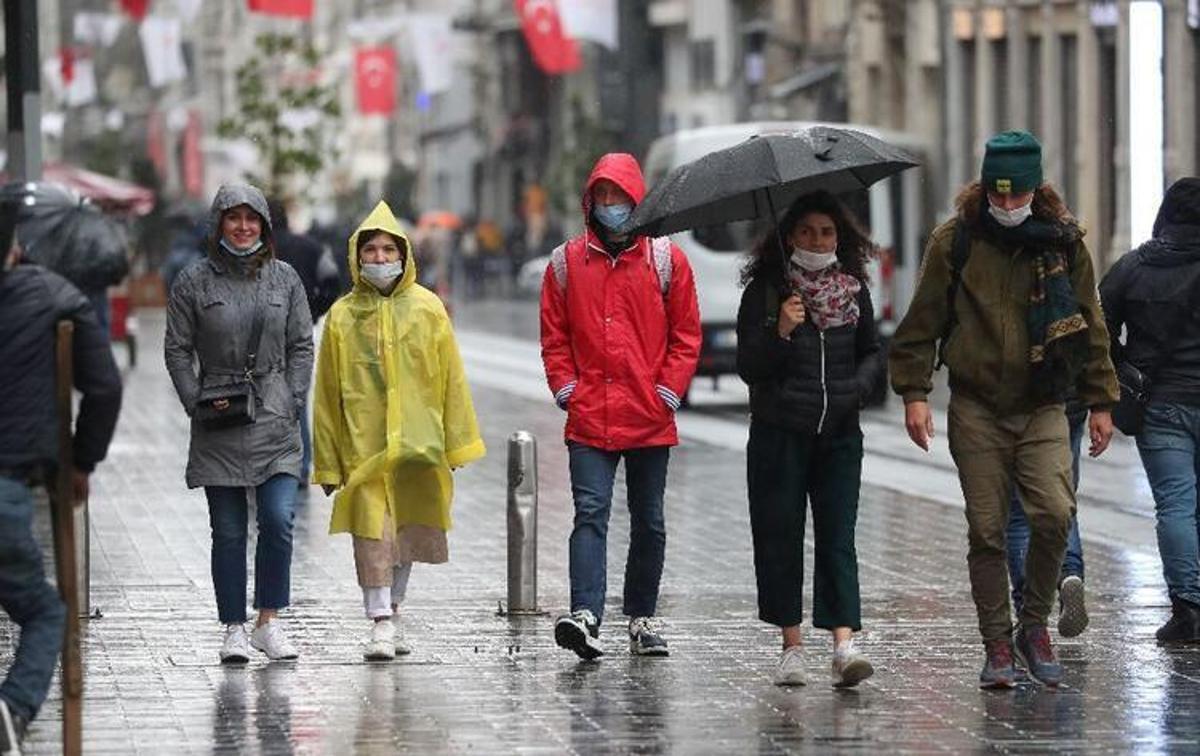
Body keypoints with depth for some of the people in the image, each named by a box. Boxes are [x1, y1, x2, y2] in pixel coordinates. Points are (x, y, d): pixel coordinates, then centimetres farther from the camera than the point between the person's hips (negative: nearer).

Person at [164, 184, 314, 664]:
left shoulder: (285, 279, 8)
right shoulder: (194, 282, 2)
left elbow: (301, 346, 10)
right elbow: (177, 350, 3)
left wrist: (292, 401, 0)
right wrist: (198, 403, -6)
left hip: (275, 417, 1)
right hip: (219, 423, -1)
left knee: (278, 520, -10)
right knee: (228, 531, 2)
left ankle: (269, 622, 2)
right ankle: (234, 629, 9)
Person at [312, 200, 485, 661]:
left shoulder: (427, 308, 3)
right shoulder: (343, 315, 2)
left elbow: (451, 380, 7)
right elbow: (328, 393, 5)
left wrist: (458, 443, 5)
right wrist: (327, 463, 4)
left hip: (418, 444, 2)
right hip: (364, 445, -2)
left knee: (405, 531, 12)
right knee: (372, 529, -11)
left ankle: (391, 614, 27)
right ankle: (381, 625, -8)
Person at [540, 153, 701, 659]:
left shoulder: (666, 260, 4)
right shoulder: (567, 261, 6)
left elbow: (686, 333, 6)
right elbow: (554, 334, 10)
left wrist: (669, 389, -3)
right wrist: (564, 386, -1)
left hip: (650, 418, 1)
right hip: (588, 418, -1)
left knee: (648, 521, 10)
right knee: (591, 513, -13)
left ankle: (642, 617, 22)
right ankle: (585, 615, -23)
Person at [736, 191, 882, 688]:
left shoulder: (854, 290, 7)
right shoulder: (764, 291, -2)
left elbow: (873, 352, 18)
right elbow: (748, 367, -4)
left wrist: (858, 385, -3)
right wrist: (779, 333, -20)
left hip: (839, 433, 2)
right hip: (779, 432, -2)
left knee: (838, 537, -7)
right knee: (780, 536, 2)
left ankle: (844, 644, -16)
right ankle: (791, 646, 10)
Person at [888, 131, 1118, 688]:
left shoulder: (1064, 243, 4)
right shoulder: (955, 242, -1)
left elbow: (1090, 327, 12)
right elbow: (922, 323, 4)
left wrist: (1100, 401, 11)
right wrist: (914, 392, -3)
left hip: (1043, 409, 0)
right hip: (976, 410, 0)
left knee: (1054, 513, -17)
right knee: (986, 531, 1)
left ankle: (1034, 625, 3)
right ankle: (997, 646, 12)